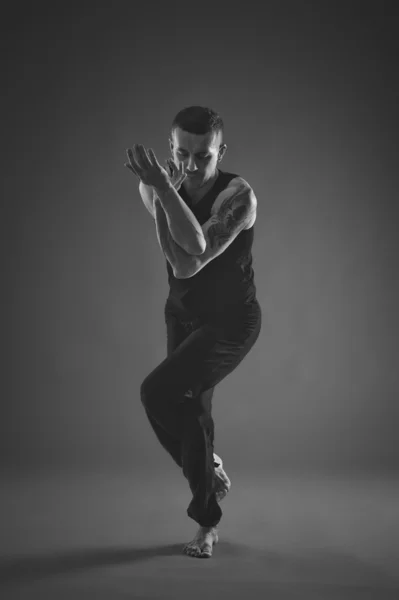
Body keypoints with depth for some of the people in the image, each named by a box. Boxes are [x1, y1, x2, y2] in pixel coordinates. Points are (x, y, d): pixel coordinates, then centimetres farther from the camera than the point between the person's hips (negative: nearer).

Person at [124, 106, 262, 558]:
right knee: (191, 411, 13)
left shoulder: (238, 195, -24)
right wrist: (157, 191, -34)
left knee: (158, 391, -22)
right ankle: (208, 523, 34)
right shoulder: (153, 188, -10)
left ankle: (209, 467, 6)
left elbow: (194, 257, -38)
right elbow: (179, 264, -24)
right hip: (182, 316, 6)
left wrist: (164, 189, -41)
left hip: (231, 321, -6)